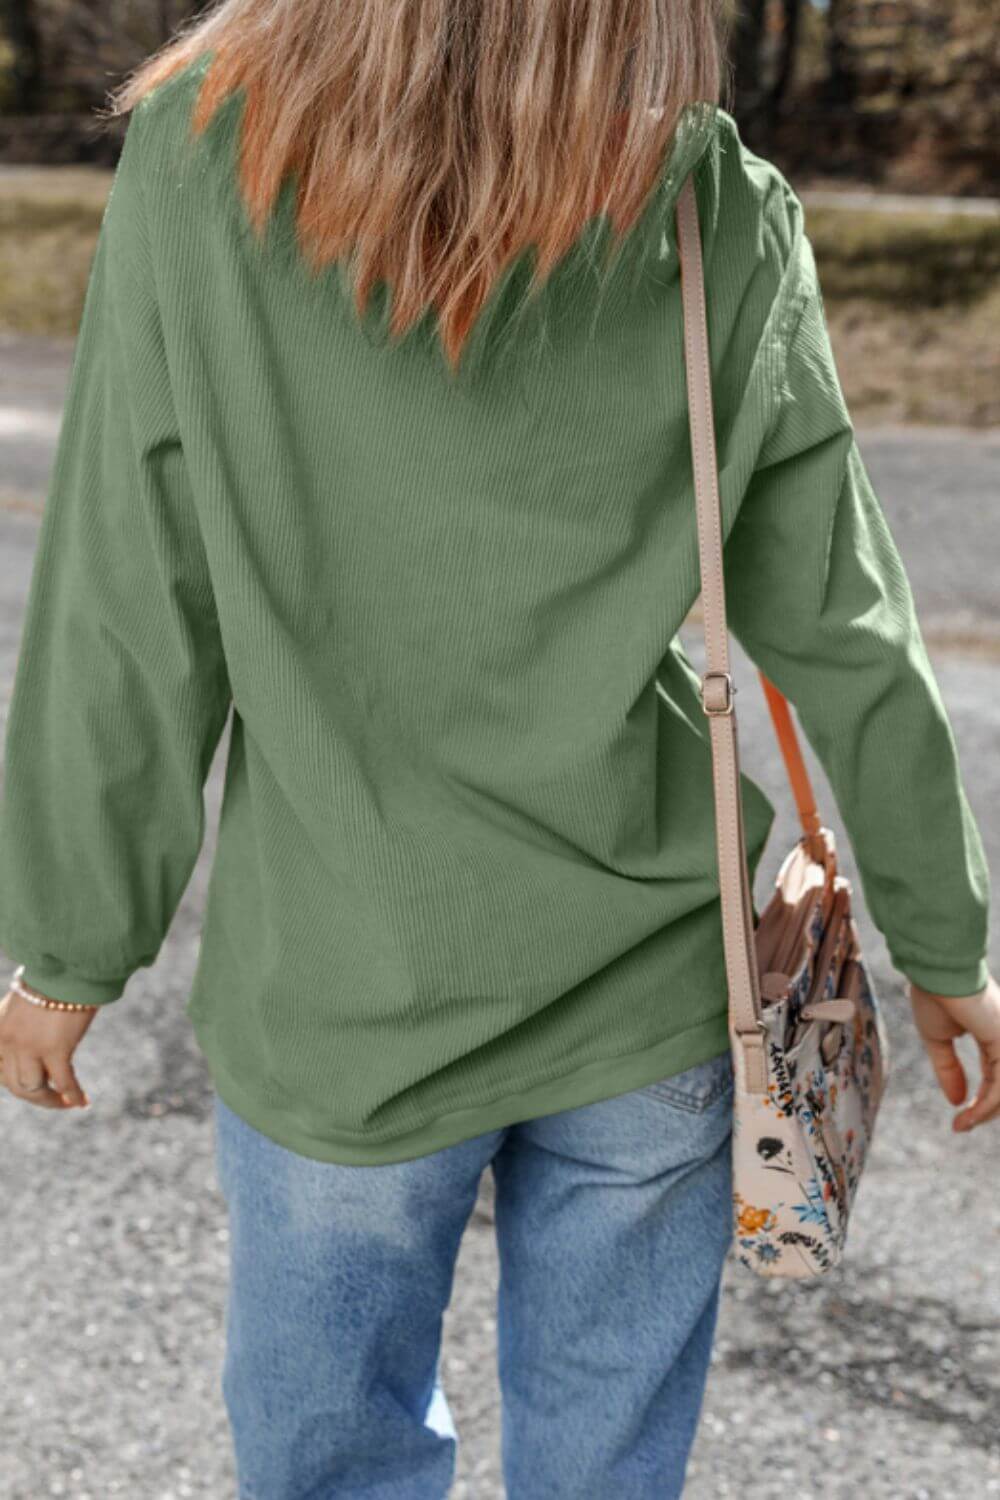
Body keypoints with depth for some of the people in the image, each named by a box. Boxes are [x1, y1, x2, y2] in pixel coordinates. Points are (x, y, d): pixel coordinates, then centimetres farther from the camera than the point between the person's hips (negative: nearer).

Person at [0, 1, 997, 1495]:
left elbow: (128, 629, -10)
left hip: (334, 998, -1)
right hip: (645, 986, 2)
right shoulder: (729, 224, -9)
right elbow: (842, 639, -3)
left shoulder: (204, 156, -14)